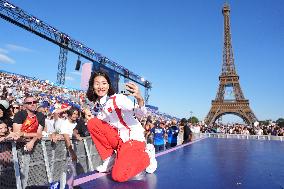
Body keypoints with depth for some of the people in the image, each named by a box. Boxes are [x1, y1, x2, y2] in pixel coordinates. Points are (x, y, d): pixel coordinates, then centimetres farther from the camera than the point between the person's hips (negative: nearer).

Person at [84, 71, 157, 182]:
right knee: (92, 123, -7)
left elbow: (141, 113, -25)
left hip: (134, 138, -6)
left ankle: (147, 156, 6)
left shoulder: (117, 98, -15)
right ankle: (109, 159, 2)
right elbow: (98, 128, 12)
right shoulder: (96, 107, 6)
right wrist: (90, 118, -5)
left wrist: (139, 99, -46)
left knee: (119, 176, -22)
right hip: (118, 139, 6)